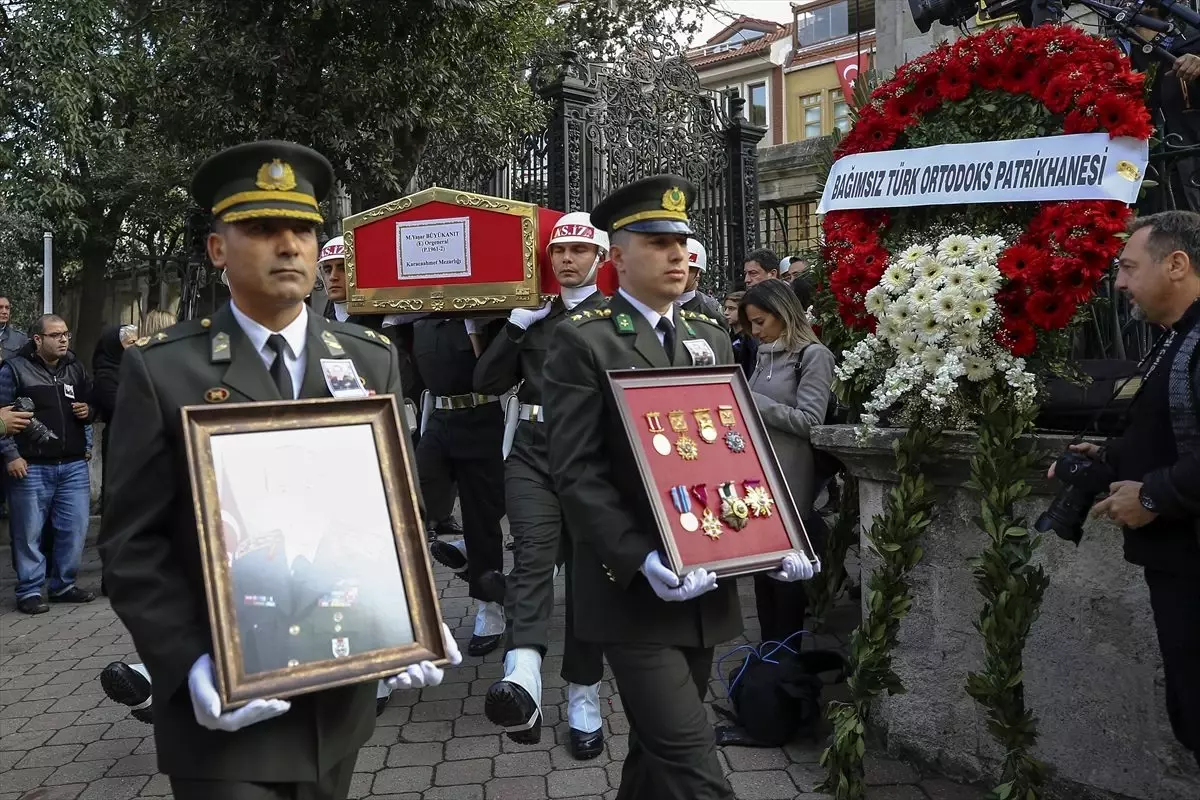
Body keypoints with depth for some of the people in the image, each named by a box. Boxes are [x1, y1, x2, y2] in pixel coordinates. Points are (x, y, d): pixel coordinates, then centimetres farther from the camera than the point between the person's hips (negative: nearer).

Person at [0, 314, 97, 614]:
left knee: (74, 529, 6)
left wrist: (89, 410, 0)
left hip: (74, 465, 4)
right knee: (29, 532, 2)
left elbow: (93, 405, 24)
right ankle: (29, 591, 13)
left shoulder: (76, 369, 13)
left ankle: (64, 585, 20)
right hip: (31, 467, -4)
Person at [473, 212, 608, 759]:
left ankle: (582, 696, 17)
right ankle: (523, 680, -37)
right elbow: (488, 382, 7)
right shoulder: (533, 315, 14)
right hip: (533, 454, 1)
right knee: (533, 554, -20)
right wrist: (517, 323, -3)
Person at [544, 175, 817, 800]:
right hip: (634, 591, -6)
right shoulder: (582, 341, -7)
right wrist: (641, 559, -25)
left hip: (705, 585, 6)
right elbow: (577, 473, -14)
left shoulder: (711, 338, 13)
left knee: (660, 747, 18)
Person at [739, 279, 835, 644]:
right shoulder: (766, 354, 12)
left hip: (789, 480, -7)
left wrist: (751, 401, -15)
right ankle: (768, 649, 24)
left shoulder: (813, 355, -9)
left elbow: (808, 421, -17)